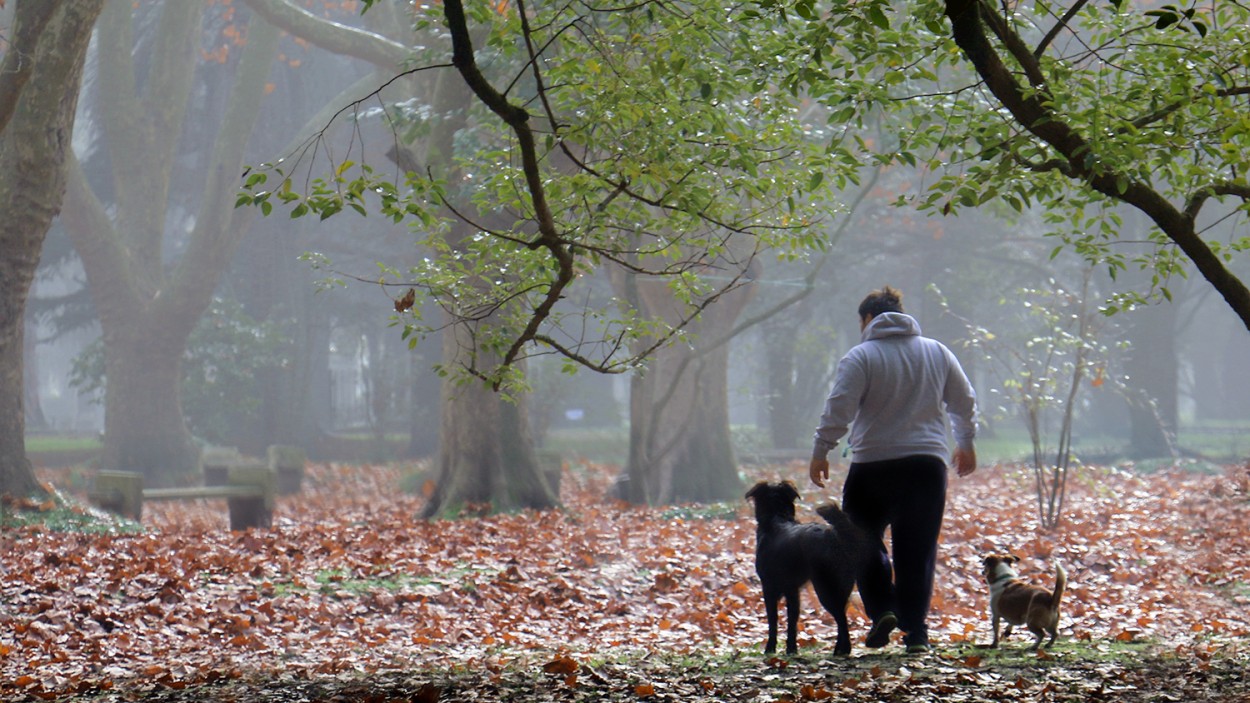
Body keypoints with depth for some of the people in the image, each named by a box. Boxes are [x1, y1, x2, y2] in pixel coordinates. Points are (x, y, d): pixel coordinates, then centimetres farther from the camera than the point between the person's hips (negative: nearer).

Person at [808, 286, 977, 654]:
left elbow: (838, 409, -12)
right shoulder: (937, 352, 11)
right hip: (928, 462, 3)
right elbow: (965, 402, 18)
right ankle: (915, 631, 4)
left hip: (874, 466, -3)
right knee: (918, 549, 7)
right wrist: (966, 442, 32)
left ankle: (882, 610, -4)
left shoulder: (861, 357, -3)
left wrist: (820, 452, -6)